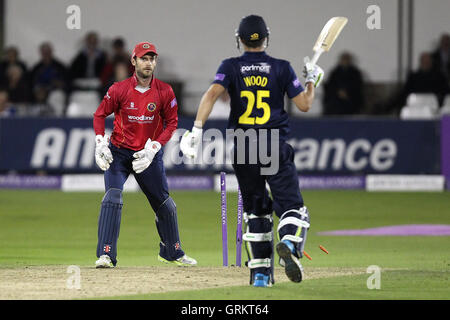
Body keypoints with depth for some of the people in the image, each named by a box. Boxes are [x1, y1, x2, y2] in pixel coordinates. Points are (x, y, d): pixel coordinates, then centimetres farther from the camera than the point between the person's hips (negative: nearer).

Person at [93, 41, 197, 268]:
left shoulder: (164, 92, -5)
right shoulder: (119, 89, -8)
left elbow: (171, 122, -1)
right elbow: (100, 115, 1)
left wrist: (154, 148, -14)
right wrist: (100, 143, -13)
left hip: (149, 154, 2)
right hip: (118, 152, -2)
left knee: (164, 204, 11)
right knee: (112, 197, -20)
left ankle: (172, 252, 33)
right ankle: (106, 255, -21)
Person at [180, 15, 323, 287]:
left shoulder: (231, 67, 3)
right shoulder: (282, 68, 2)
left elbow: (213, 93, -14)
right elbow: (305, 104, 1)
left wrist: (197, 129, -20)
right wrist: (312, 80, 20)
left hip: (243, 151, 2)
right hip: (276, 149, -2)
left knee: (256, 212, 13)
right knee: (292, 205, 0)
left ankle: (261, 272, 8)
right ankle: (290, 243, -32)